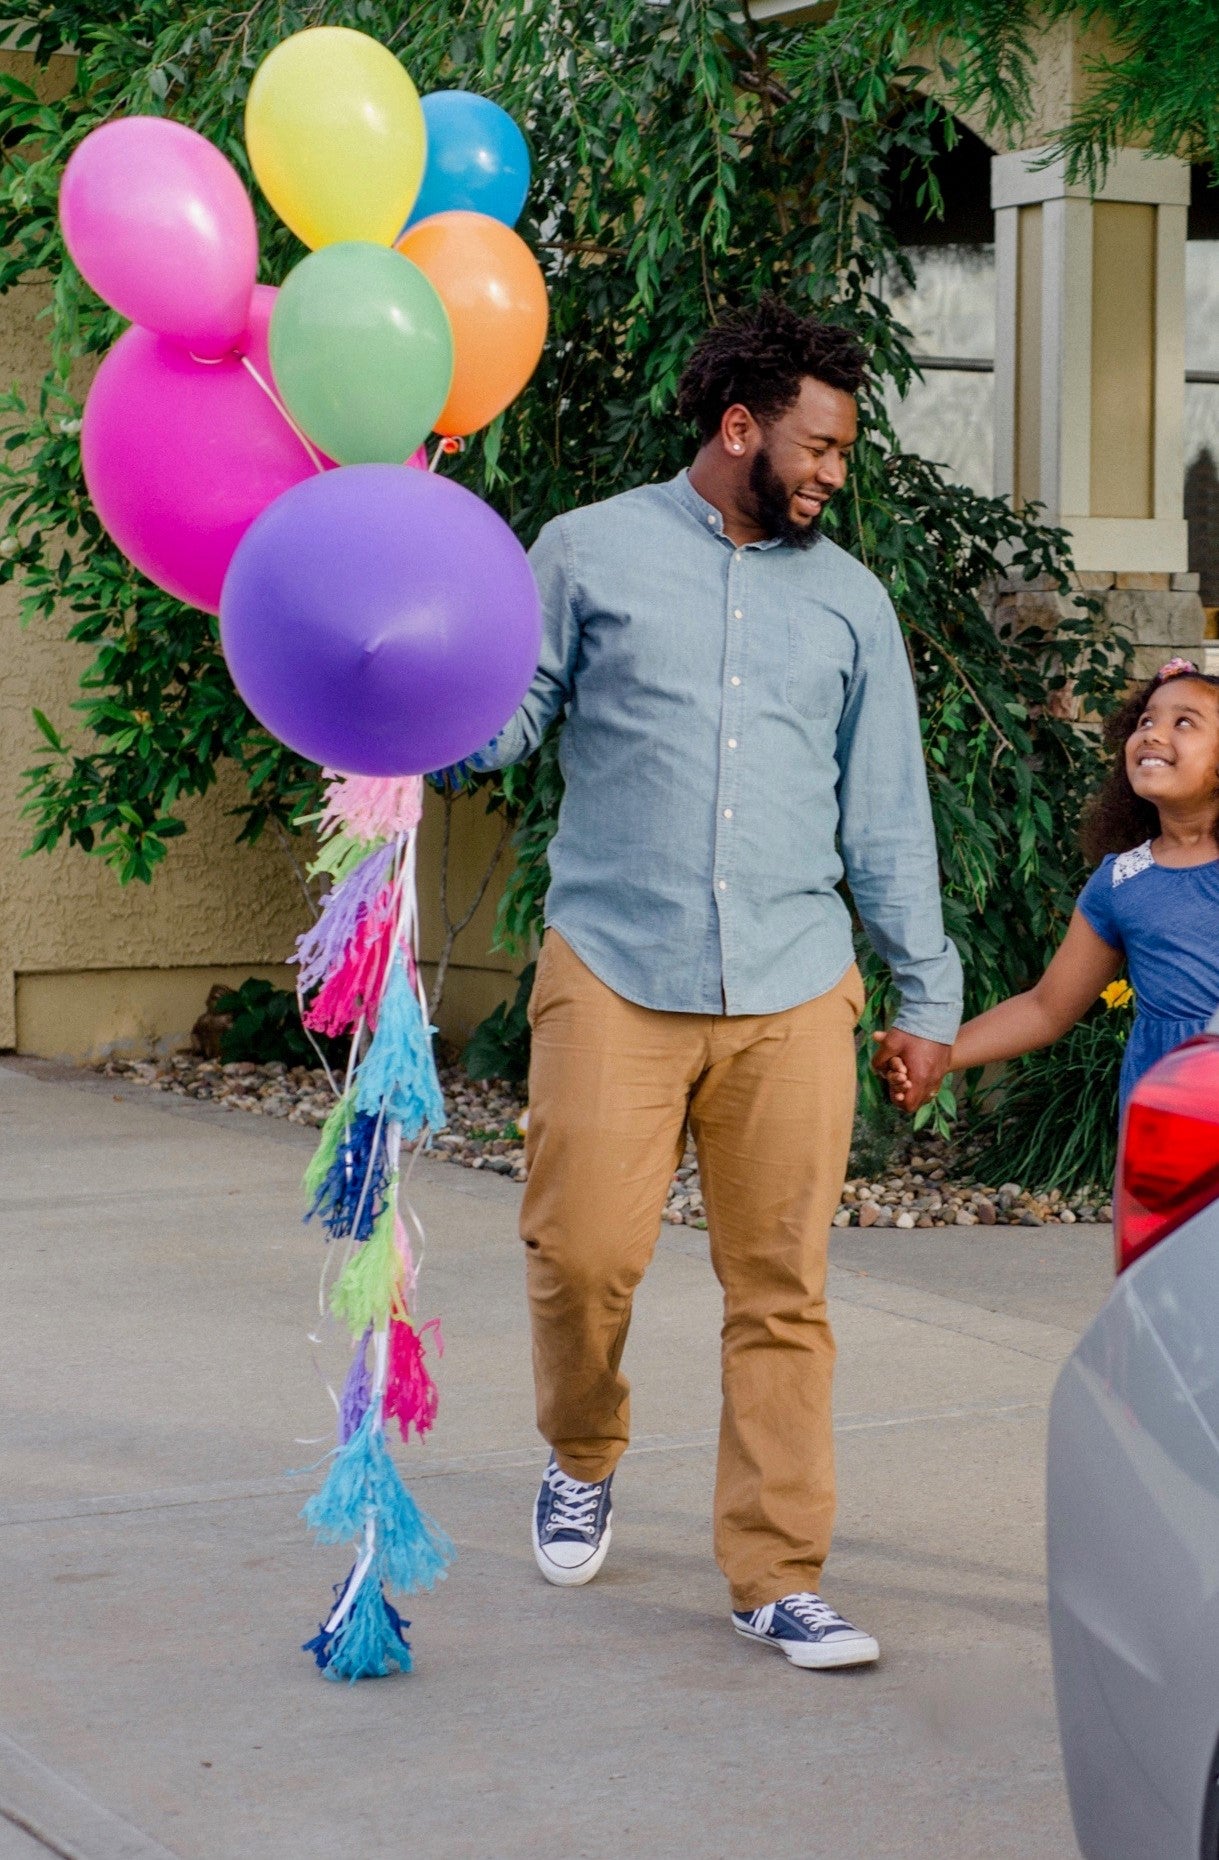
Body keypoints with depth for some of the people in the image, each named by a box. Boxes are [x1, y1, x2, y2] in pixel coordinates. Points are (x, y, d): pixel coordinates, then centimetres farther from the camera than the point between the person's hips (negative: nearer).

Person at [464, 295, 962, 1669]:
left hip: (793, 990, 2)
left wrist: (926, 991, 15)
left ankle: (775, 1576, 7)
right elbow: (502, 724, 7)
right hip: (615, 973, -2)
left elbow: (888, 812, 17)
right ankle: (584, 1457, 23)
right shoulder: (590, 553, 8)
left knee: (782, 1289, 0)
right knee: (584, 1249, -8)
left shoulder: (848, 600, 16)